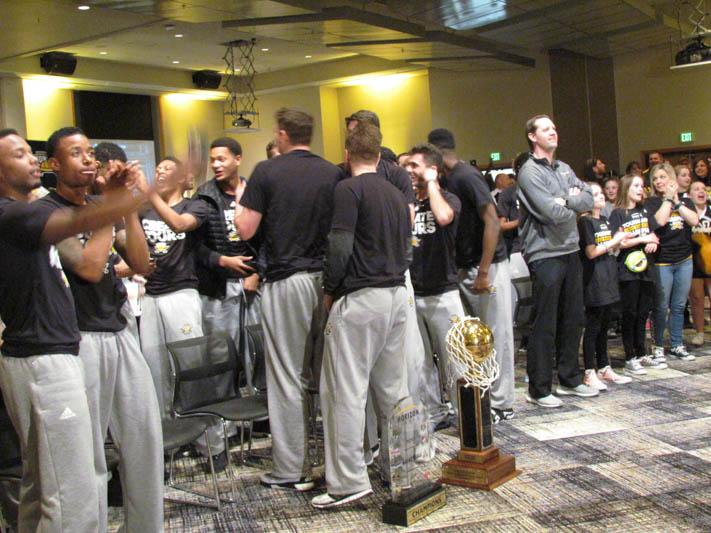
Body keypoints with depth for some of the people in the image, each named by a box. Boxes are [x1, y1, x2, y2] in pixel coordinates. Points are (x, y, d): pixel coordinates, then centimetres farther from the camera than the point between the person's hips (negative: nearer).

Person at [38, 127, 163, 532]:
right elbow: (90, 267, -19)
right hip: (82, 338, -6)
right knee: (89, 452, 3)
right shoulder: (47, 211, -7)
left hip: (121, 331, 6)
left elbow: (141, 264, 4)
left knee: (145, 437, 9)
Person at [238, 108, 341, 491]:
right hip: (327, 279, 5)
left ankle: (291, 471, 9)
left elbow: (246, 230, -7)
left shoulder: (267, 172, -7)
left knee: (287, 377, 2)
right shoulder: (333, 173, 5)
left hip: (286, 281, -4)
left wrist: (241, 201, 11)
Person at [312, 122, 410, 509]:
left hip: (359, 298, -8)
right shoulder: (396, 195, 16)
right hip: (397, 293, 8)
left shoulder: (348, 189, -8)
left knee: (346, 391, -3)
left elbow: (339, 246, -15)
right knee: (393, 389, 14)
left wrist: (329, 291, -3)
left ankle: (348, 481, -1)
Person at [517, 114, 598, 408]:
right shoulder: (529, 172, -10)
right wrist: (573, 201, -1)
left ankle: (569, 378, 28)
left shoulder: (564, 169, 14)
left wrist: (564, 200, -13)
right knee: (545, 325, -2)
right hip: (545, 254, -8)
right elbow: (553, 213, -20)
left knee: (573, 320, 15)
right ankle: (538, 389, 8)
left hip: (570, 251, 8)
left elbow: (588, 200, 5)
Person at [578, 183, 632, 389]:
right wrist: (614, 240, -8)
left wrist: (619, 241, 3)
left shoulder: (604, 220, 16)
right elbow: (591, 252, -15)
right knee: (592, 327, -4)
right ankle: (589, 373, 2)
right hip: (594, 278, -8)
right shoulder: (585, 221, -10)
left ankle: (604, 368, 23)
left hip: (608, 278, 8)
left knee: (604, 326, 14)